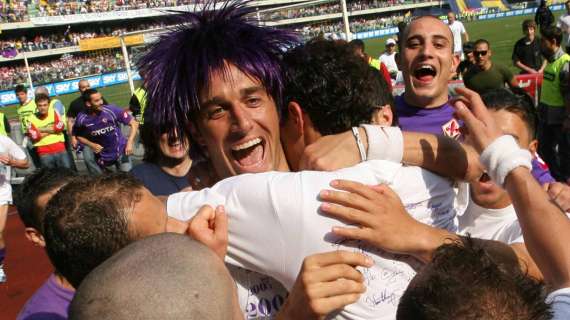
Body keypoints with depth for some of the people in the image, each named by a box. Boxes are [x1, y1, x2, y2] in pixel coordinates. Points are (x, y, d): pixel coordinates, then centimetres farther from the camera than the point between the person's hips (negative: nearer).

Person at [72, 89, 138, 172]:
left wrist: (129, 143, -21)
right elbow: (78, 136, 7)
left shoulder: (111, 110, -18)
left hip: (121, 152, -1)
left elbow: (134, 124, -12)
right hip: (103, 157, 2)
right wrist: (91, 145, -10)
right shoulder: (81, 119, -13)